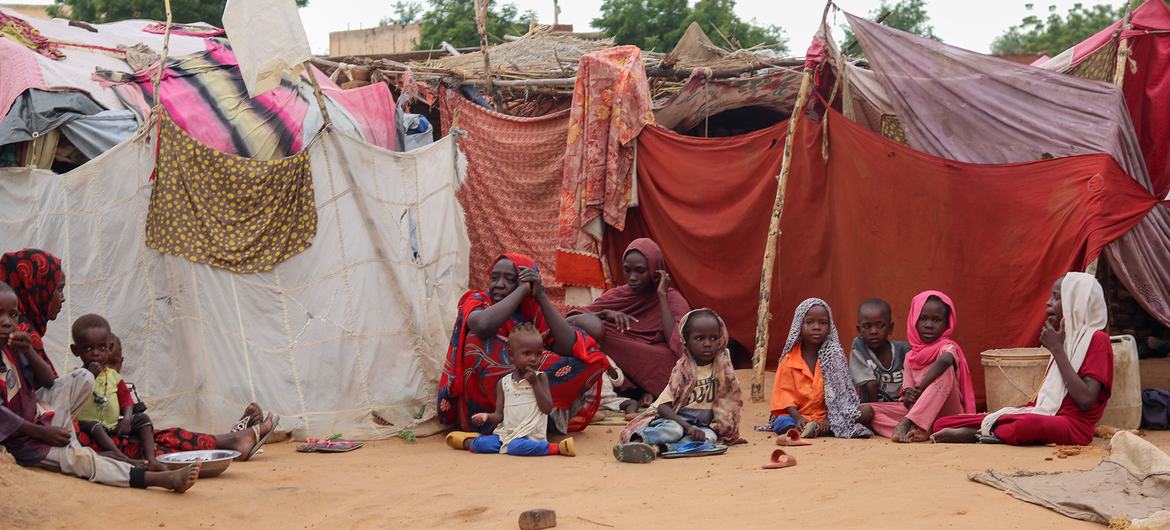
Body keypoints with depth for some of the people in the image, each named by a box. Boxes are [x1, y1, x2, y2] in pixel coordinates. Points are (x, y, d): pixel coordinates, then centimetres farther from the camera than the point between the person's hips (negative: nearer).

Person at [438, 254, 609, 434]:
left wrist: (540, 296, -16)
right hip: (479, 404, -3)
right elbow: (483, 325, -31)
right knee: (480, 338, -27)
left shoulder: (534, 313, 3)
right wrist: (523, 290, -20)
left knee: (585, 356, -9)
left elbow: (568, 348, -16)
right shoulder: (475, 300, -4)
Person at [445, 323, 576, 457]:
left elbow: (547, 408, -6)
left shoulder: (540, 377, 4)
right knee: (481, 444, -18)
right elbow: (499, 416, 9)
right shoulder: (504, 383, 10)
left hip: (530, 435, -4)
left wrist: (535, 382, -10)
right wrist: (486, 416, -14)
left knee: (516, 447, -36)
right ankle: (469, 442, 15)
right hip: (506, 433, 4)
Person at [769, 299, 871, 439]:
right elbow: (786, 395, -3)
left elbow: (837, 392, -2)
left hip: (824, 416, 0)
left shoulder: (834, 357, 4)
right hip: (797, 416, 0)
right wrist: (798, 418, -21)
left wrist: (828, 419, -18)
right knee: (782, 422, -31)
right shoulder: (789, 360, 3)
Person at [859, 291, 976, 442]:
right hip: (916, 410, 5)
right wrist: (908, 397, -15)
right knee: (865, 411, -12)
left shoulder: (948, 347, -5)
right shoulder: (911, 357, 12)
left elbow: (945, 360, -31)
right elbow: (907, 389, 9)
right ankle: (917, 431, -36)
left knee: (945, 370, -29)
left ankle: (906, 423, -35)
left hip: (946, 412, -5)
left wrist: (921, 387, -27)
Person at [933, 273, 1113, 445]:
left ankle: (976, 434, -22)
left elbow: (1085, 400, -17)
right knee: (942, 424, -3)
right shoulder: (1067, 339, 21)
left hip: (1073, 425, -7)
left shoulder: (1097, 340, -3)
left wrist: (1057, 349, -11)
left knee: (1029, 425, -44)